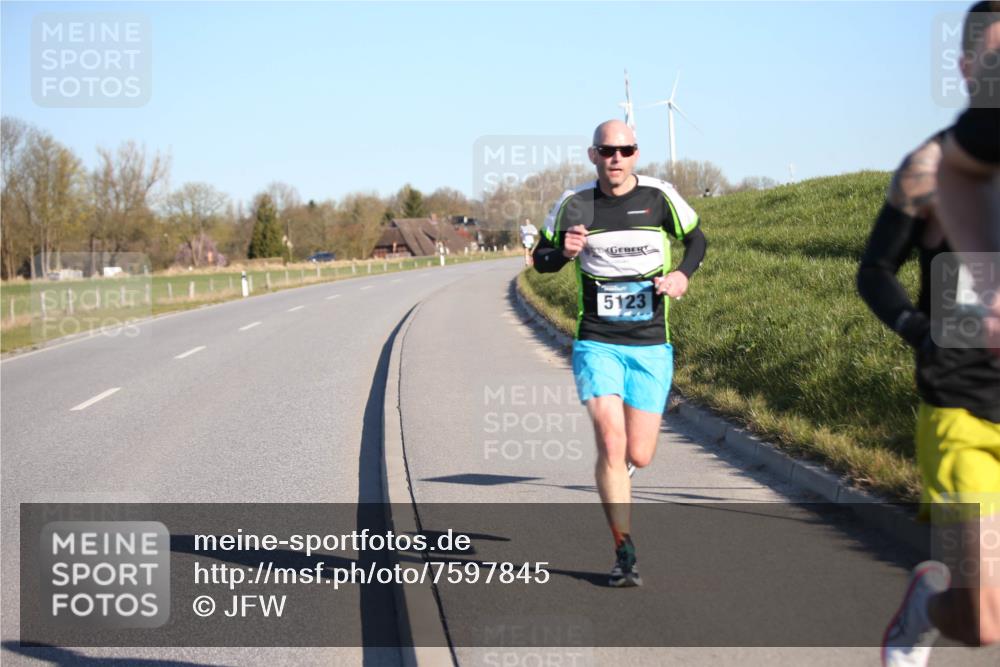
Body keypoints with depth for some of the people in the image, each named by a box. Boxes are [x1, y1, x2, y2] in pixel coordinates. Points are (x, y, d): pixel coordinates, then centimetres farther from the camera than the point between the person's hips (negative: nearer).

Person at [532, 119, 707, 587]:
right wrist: (565, 252, -13)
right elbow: (541, 259, 10)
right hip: (596, 343, -1)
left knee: (639, 456, 1)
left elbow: (696, 239, 13)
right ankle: (625, 553, -6)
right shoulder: (573, 205, -1)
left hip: (651, 345, 1)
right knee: (611, 444, -15)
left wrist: (682, 273, -7)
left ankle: (618, 462, 41)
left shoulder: (659, 197, -2)